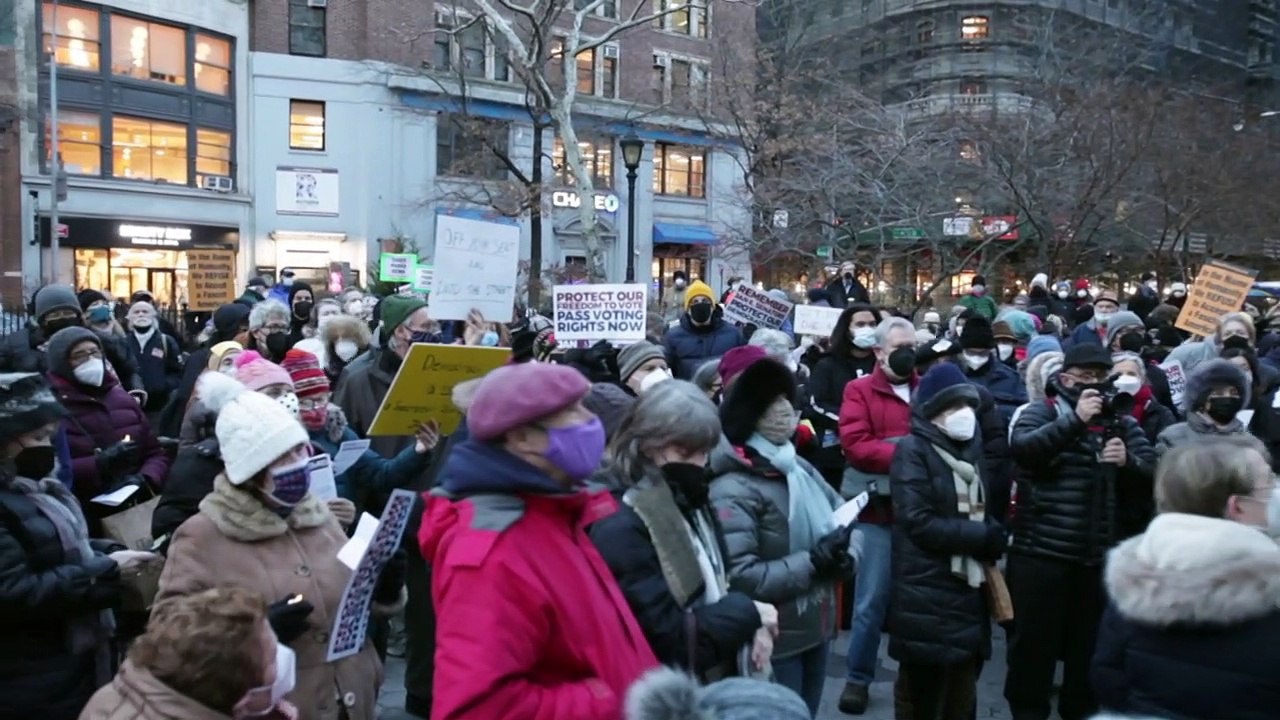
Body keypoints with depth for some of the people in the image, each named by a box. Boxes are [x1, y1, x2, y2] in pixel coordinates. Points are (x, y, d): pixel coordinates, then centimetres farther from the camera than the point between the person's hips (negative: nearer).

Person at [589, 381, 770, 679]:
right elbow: (662, 633, -24)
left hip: (712, 678, 8)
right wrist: (747, 614, -15)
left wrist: (749, 625, -6)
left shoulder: (690, 500, 4)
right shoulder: (621, 526, -24)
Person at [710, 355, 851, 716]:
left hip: (817, 629, 8)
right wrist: (812, 563, -24)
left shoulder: (801, 469, 4)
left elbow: (844, 517, 10)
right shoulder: (732, 490, -21)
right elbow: (738, 576, -27)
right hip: (773, 641, -7)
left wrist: (844, 555, -12)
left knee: (807, 713, 22)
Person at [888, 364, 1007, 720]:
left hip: (969, 591, 7)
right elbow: (919, 522, -18)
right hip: (925, 595, -7)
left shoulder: (971, 448, 13)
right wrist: (984, 538, -16)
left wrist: (993, 537, -2)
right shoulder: (913, 450, -10)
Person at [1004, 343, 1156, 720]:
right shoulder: (1041, 413, -1)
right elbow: (1021, 446, -20)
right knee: (1035, 638, 6)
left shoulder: (1123, 423, 11)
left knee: (1091, 642, 15)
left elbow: (1153, 477, 5)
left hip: (1101, 555, 4)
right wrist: (1075, 420, -25)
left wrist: (1128, 462, -14)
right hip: (1041, 552, -4)